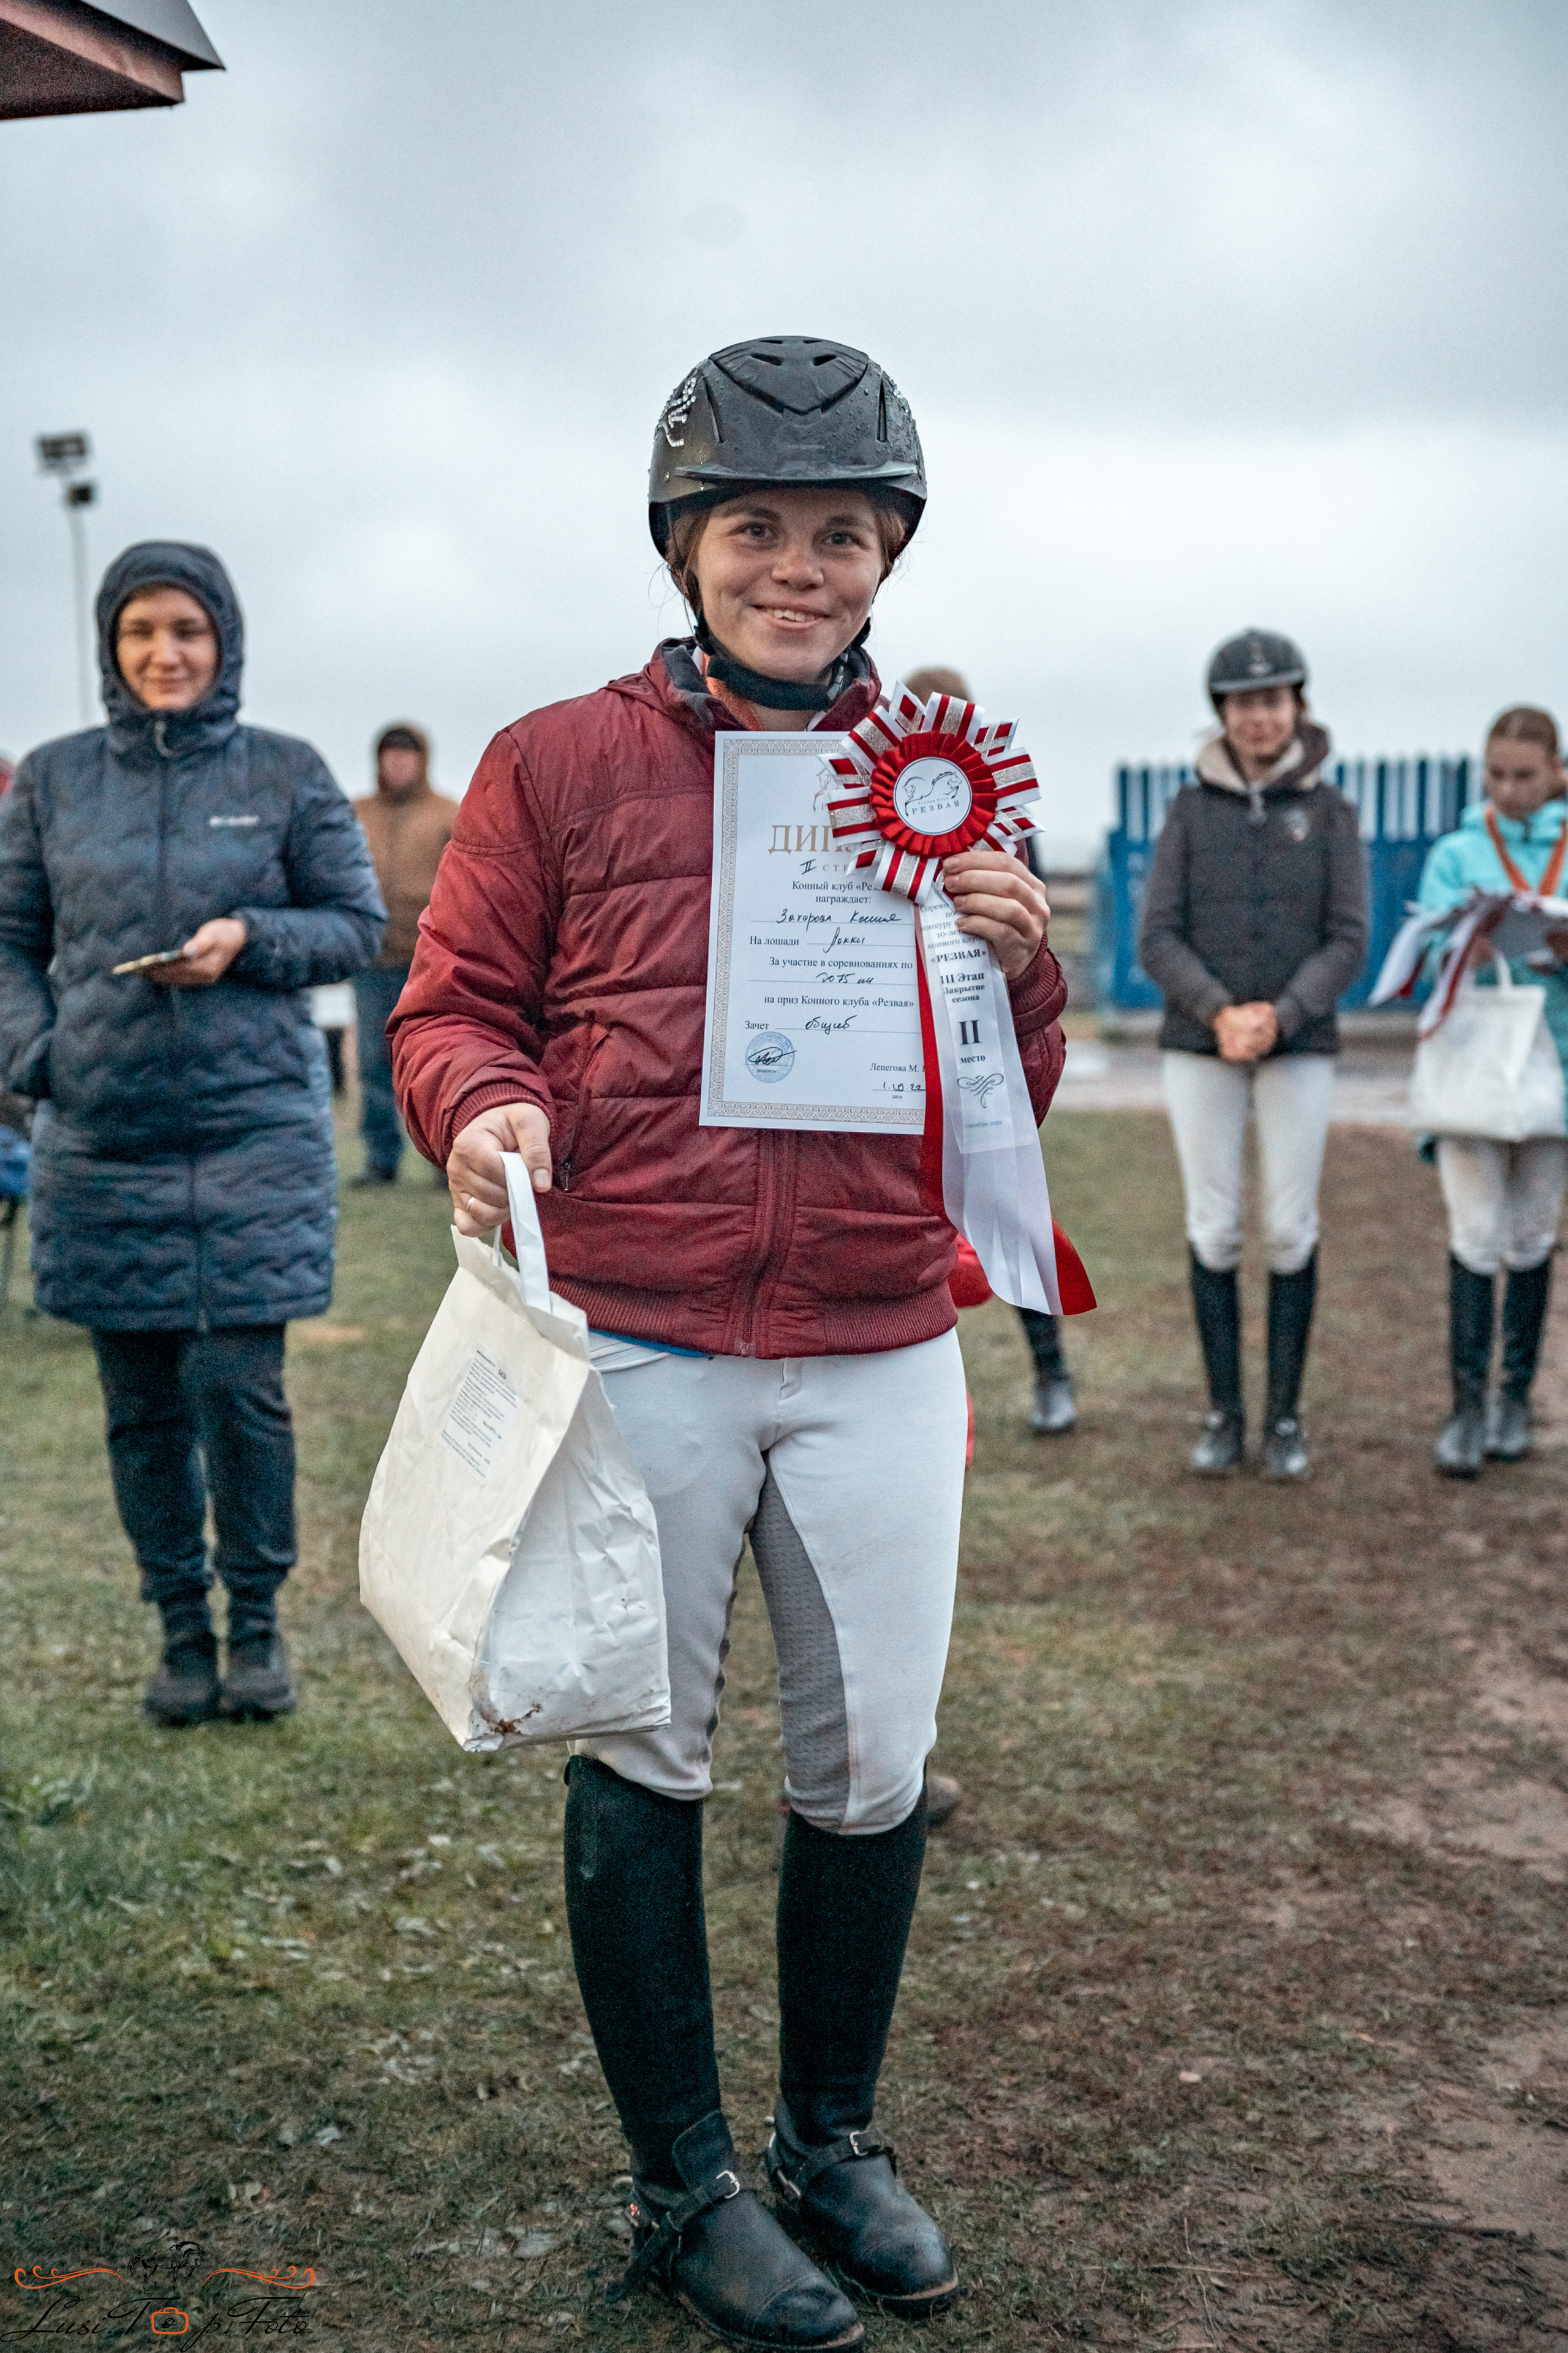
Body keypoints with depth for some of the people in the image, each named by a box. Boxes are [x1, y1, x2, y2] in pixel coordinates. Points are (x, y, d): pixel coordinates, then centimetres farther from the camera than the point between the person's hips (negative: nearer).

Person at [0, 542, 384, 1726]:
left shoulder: (287, 773, 3)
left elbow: (359, 924, 5)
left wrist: (250, 938, -12)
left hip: (256, 1127, -2)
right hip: (100, 1139, 2)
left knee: (239, 1384, -6)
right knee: (142, 1403, 7)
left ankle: (258, 1623, 14)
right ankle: (183, 1630, 22)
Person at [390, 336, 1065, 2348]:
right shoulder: (559, 765, 1)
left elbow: (1005, 1116, 11)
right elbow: (452, 1005, 4)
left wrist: (1019, 969, -9)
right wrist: (482, 1107, -18)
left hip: (881, 1360, 3)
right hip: (636, 1351, -2)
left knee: (873, 1766, 10)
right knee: (642, 1762, 8)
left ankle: (832, 2138, 34)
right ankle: (685, 2187, 27)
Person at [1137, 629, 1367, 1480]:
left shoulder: (1329, 811, 4)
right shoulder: (1191, 810, 4)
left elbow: (1347, 941, -2)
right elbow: (1157, 938, -2)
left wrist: (1280, 1018, -17)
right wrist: (1219, 1012, -17)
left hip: (1299, 1044, 0)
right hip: (1198, 1044, 0)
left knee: (1290, 1230, -1)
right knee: (1214, 1228, 2)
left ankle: (1285, 1417, 9)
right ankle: (1223, 1413, 12)